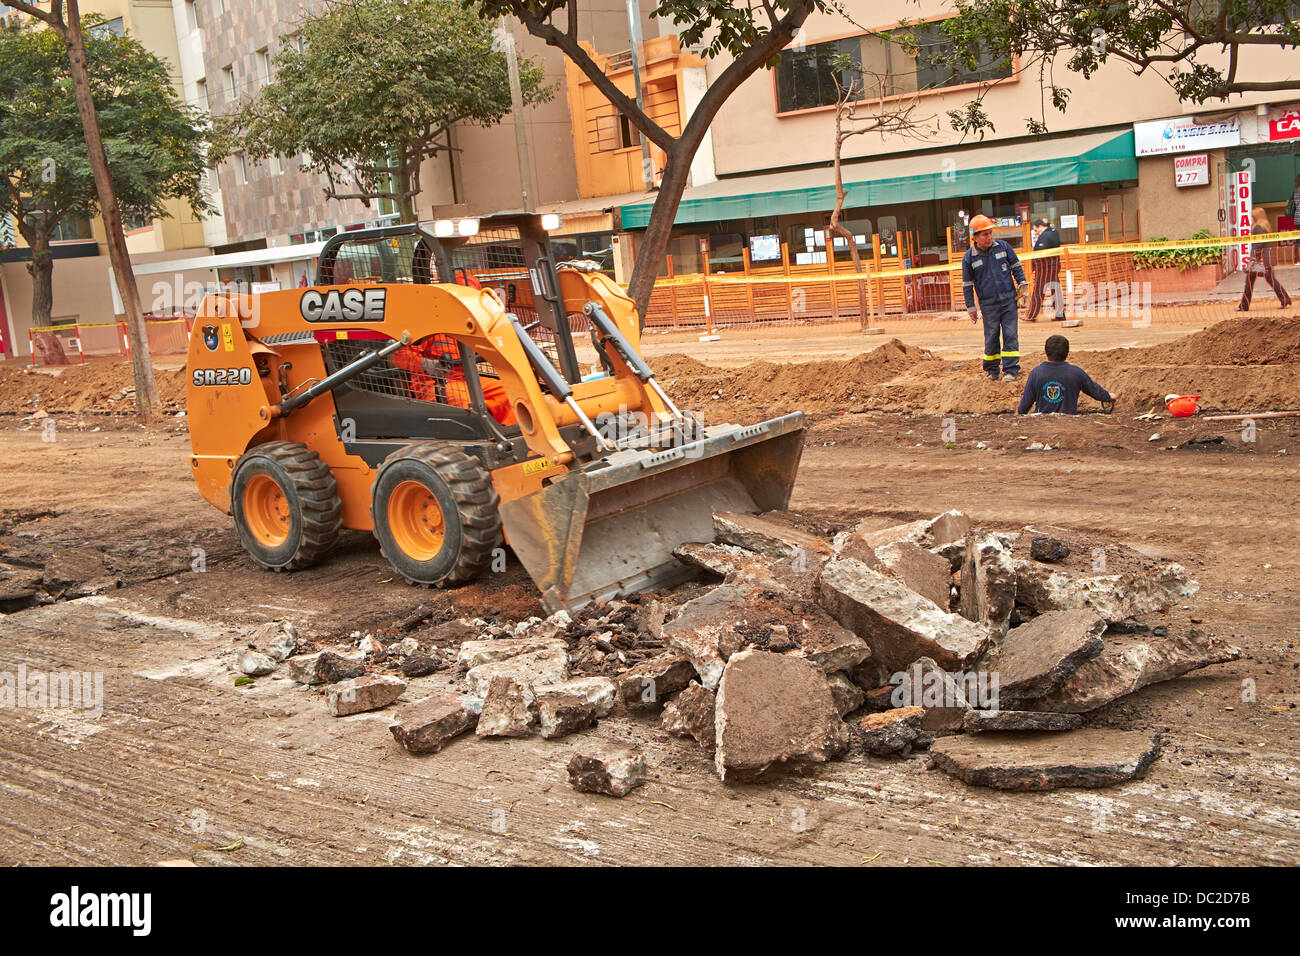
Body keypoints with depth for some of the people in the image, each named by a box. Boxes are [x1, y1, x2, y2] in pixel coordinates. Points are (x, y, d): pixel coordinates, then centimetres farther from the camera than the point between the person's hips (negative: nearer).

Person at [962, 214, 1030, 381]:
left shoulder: (1003, 246, 2)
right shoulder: (969, 258, -3)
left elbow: (1016, 266, 14)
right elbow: (967, 284, 3)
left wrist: (1021, 283, 1)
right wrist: (971, 308, 3)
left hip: (1009, 300, 1)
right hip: (988, 305, -1)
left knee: (1010, 334, -2)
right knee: (991, 337, 4)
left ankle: (1010, 370, 3)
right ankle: (991, 370, 19)